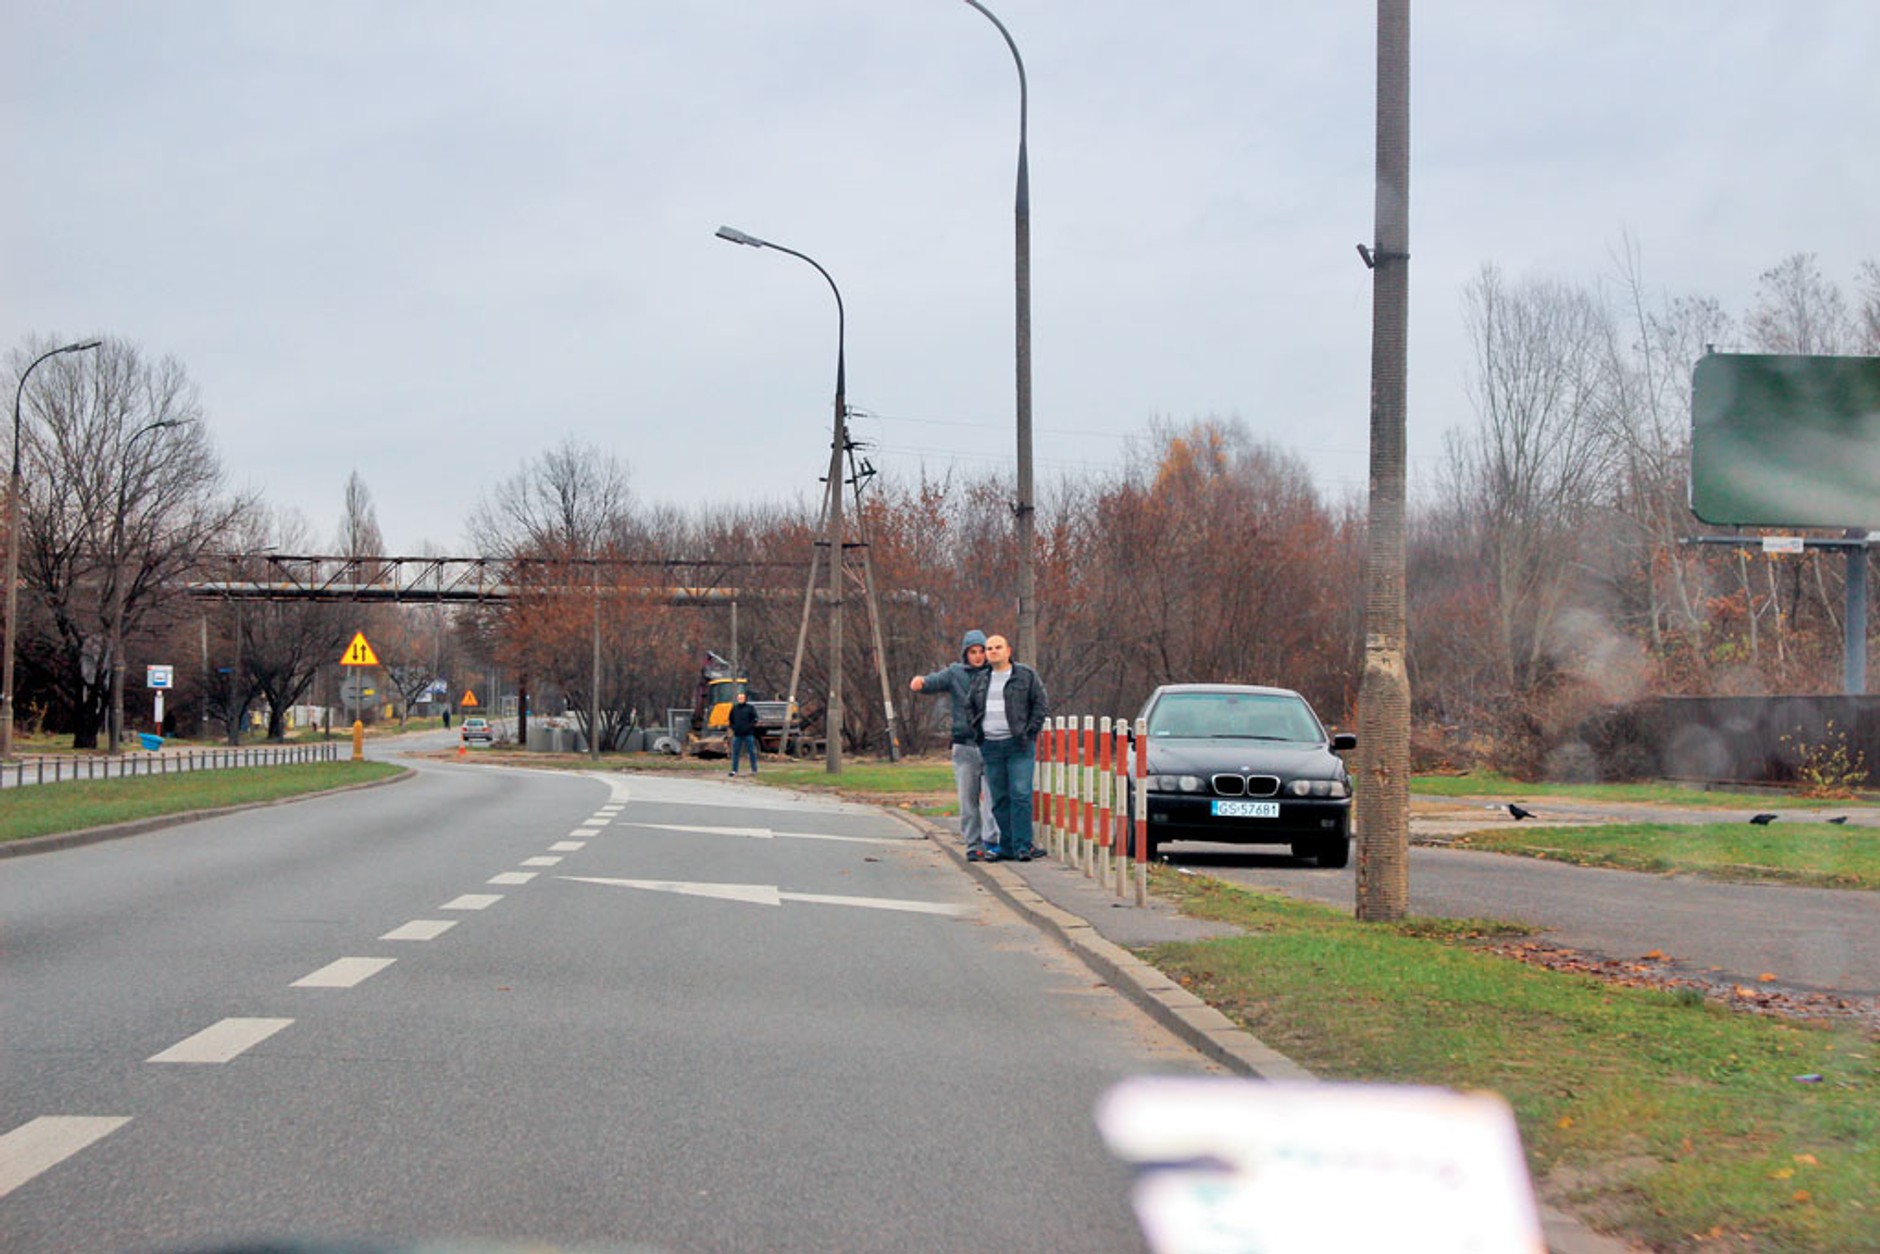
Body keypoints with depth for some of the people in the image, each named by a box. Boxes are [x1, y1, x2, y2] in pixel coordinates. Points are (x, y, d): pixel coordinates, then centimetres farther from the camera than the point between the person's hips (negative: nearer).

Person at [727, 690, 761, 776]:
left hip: (748, 734, -3)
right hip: (737, 734, 3)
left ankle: (754, 770, 9)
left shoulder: (750, 708, 0)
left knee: (752, 752, 2)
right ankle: (734, 770, 6)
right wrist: (733, 727, 8)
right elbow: (731, 719, 21)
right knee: (735, 752, 2)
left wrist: (749, 727, -12)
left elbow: (755, 719, -1)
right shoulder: (734, 708, 9)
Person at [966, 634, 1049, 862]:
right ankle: (1007, 847, 10)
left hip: (1018, 745, -4)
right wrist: (976, 730, 12)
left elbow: (1041, 704, 2)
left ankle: (1022, 846, -11)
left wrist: (1029, 731, -6)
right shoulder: (980, 680, 15)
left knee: (1020, 795, -11)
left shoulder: (1026, 675, 2)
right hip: (990, 746, 4)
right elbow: (969, 706, 26)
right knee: (999, 799, 5)